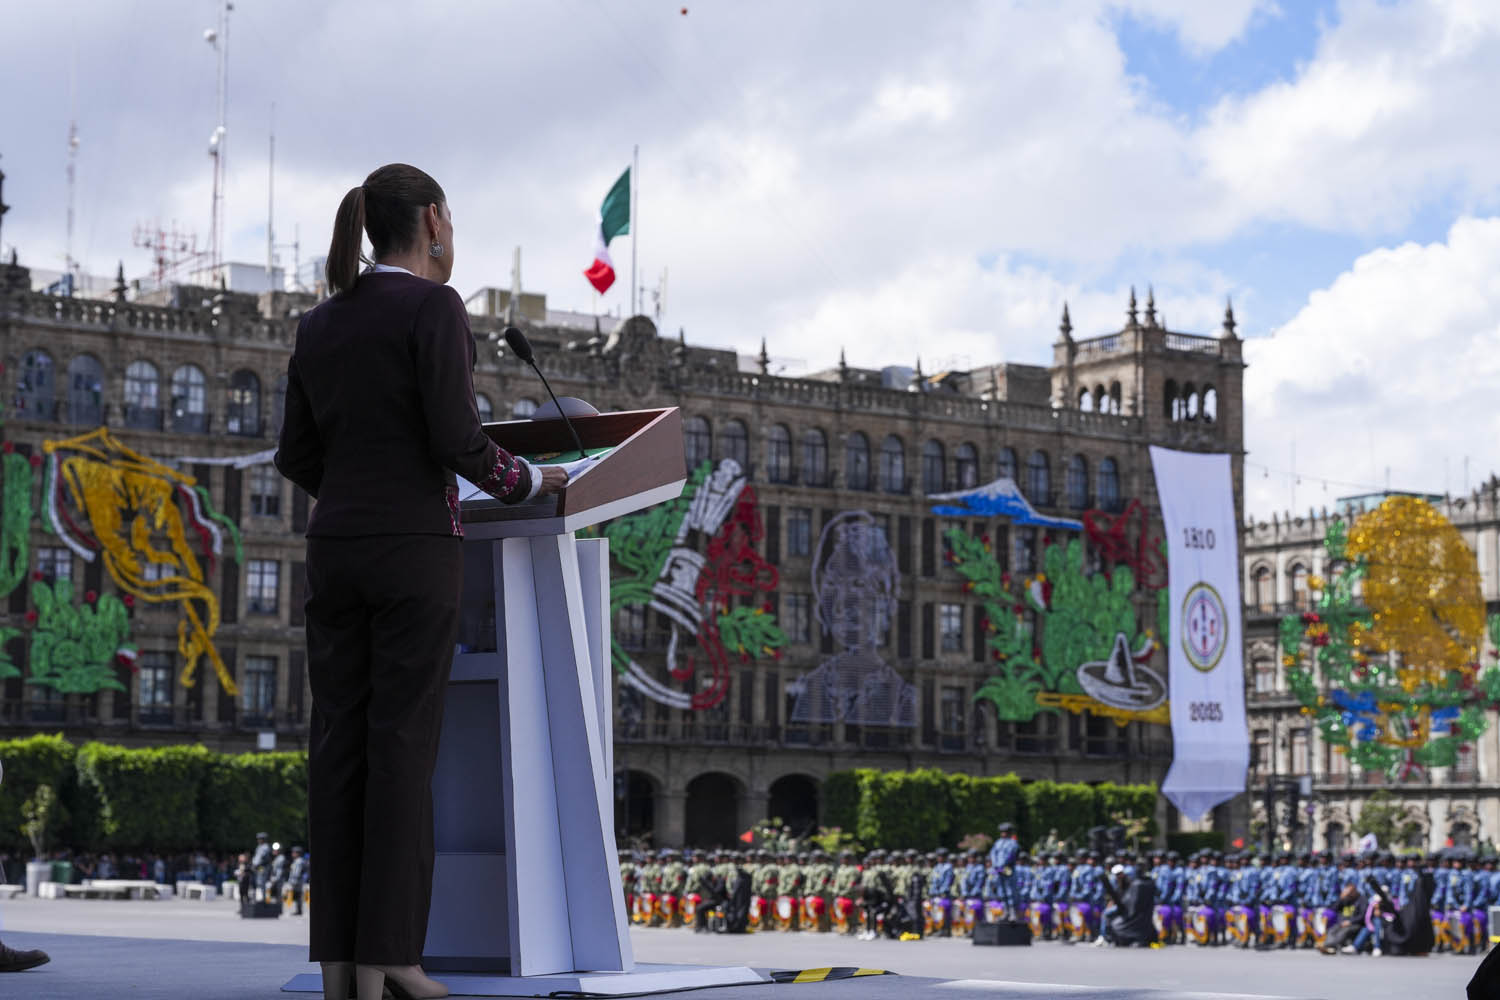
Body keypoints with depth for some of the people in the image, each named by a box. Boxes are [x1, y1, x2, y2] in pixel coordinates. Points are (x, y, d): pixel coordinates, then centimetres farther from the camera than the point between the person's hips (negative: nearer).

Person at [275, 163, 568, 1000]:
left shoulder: (318, 327, 14)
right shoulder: (434, 307, -7)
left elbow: (299, 458, 16)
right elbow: (458, 440, -15)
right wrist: (529, 482, 4)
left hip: (337, 551, 6)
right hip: (415, 553, -6)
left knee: (342, 747, 4)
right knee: (404, 749, -5)